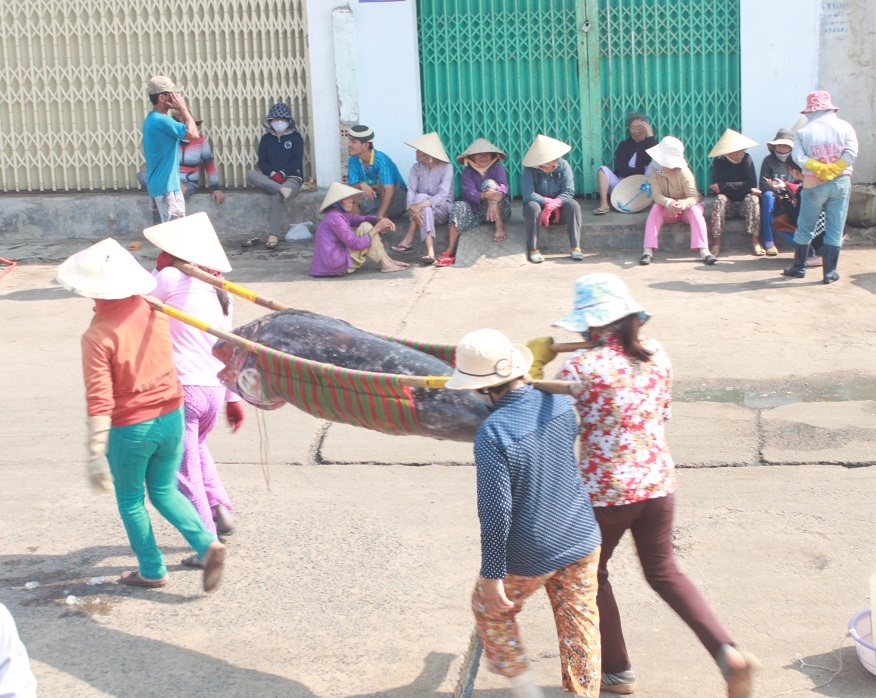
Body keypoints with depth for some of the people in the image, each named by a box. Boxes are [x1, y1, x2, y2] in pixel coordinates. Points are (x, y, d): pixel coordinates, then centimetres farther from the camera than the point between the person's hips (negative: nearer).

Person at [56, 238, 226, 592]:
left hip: (130, 429, -5)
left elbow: (99, 400, -22)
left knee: (130, 501, 18)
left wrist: (96, 454, -18)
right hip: (170, 416, 5)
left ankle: (152, 571, 29)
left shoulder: (97, 336, -21)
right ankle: (207, 545, 4)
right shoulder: (152, 312, -5)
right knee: (165, 492, 22)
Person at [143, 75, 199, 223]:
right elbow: (193, 134, -18)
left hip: (157, 184, 10)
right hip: (167, 185, -10)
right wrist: (183, 109, -11)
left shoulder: (151, 119, 14)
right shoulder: (162, 120, -18)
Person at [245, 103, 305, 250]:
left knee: (277, 197, -36)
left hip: (292, 178, -4)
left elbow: (297, 160, -3)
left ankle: (273, 236, -40)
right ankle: (282, 189, -42)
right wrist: (271, 174, -13)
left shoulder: (295, 137, 8)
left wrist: (282, 173, -18)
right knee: (251, 174, -27)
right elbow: (262, 162, 8)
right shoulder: (266, 138, 17)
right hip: (270, 178, 4)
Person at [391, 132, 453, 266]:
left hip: (442, 211, -3)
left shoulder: (446, 168, -7)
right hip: (423, 209, 3)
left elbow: (442, 195, -21)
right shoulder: (417, 168, 6)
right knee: (420, 198, -32)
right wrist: (411, 208, -33)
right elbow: (411, 191, -9)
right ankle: (430, 250, -48)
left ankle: (408, 239, -40)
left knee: (421, 198, -31)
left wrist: (419, 205, -36)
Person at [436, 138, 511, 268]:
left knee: (488, 183, -22)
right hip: (476, 212, 2)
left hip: (499, 212, -2)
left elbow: (503, 186, -18)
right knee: (459, 206, -27)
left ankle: (500, 227, -27)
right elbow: (470, 192, -15)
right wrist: (485, 195, -37)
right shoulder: (467, 172, 3)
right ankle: (450, 251, -33)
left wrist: (494, 201, -40)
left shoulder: (497, 167, 0)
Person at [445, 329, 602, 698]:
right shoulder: (560, 404, -8)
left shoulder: (492, 434, -27)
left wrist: (491, 574, -15)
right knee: (579, 626, 17)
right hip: (581, 541, 5)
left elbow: (495, 511, -24)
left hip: (529, 557, -5)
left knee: (491, 610, 22)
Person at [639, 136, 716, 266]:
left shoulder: (684, 173, -24)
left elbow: (693, 197, -28)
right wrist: (668, 203, -45)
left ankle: (704, 251, -43)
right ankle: (648, 250, -36)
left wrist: (683, 204, -52)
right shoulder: (655, 171, -14)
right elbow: (657, 195, -22)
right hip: (667, 209, 2)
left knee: (695, 210, -34)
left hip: (686, 206, -2)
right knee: (655, 209, -29)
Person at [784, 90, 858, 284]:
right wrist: (833, 169, -11)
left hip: (814, 185, -1)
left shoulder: (803, 131, 1)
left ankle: (799, 266, 20)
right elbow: (851, 152, -11)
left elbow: (798, 157, -13)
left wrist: (819, 168, -13)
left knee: (805, 228, 12)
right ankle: (829, 271, 5)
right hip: (841, 183, 1)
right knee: (835, 229, 4)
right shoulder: (844, 126, 2)